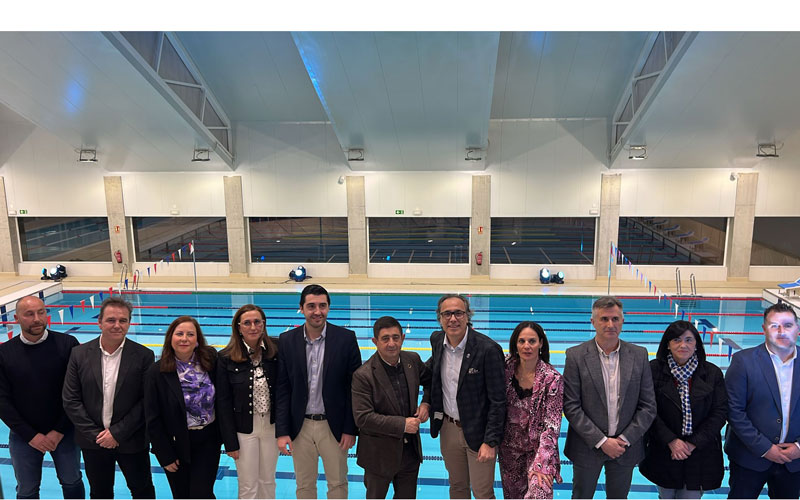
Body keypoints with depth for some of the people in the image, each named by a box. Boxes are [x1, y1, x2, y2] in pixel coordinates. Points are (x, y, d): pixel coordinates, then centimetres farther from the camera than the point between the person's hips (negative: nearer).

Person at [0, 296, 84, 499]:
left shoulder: (68, 344, -13)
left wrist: (60, 430, -11)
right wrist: (30, 435, -10)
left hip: (64, 432, -1)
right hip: (23, 436, 1)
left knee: (72, 482, 16)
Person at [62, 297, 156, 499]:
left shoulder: (143, 356, -12)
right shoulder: (80, 354, -6)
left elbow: (146, 401, -11)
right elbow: (70, 400, -5)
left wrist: (117, 433, -15)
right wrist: (95, 434, -10)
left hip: (132, 442, -2)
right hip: (93, 442, 2)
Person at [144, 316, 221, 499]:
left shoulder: (211, 358, -9)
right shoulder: (156, 373, -12)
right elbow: (153, 420, -7)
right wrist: (165, 455, -5)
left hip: (208, 441, 0)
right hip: (177, 445, 0)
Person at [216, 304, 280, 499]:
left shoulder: (275, 350, -8)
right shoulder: (226, 357, -12)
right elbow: (223, 402, -8)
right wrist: (230, 441, -8)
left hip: (272, 426, 2)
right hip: (244, 429, -2)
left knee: (268, 481, 17)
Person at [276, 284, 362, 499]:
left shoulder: (346, 338, -10)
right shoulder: (287, 340, -4)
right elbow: (282, 389, -1)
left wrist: (350, 429, -7)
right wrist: (282, 432, -4)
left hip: (334, 425, -1)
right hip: (300, 426, 2)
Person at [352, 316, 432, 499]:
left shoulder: (412, 360, -5)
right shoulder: (363, 375, -22)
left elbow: (430, 381, 15)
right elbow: (362, 418, -25)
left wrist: (426, 403, -4)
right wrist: (402, 424, -24)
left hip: (410, 449, 5)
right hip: (379, 454, -5)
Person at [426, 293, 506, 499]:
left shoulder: (488, 349, -22)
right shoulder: (437, 339, -4)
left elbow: (498, 401, -18)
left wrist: (490, 442, -20)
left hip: (478, 432, -5)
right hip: (448, 428, 5)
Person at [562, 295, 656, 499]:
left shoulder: (639, 355, -3)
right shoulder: (576, 356, -11)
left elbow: (648, 406, -1)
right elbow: (571, 406, -12)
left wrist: (625, 439, -9)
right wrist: (601, 441, -15)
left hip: (626, 449, 2)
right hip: (587, 447, -2)